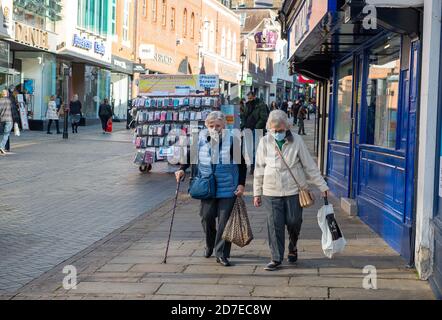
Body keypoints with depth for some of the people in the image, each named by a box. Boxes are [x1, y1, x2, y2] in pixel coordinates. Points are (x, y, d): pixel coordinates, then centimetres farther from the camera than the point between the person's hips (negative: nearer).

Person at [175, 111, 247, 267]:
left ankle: (222, 254, 5)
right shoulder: (201, 140, 0)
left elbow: (242, 164, -1)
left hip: (228, 187, -2)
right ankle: (210, 245, 33)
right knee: (206, 216, 7)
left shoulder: (232, 140, -7)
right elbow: (190, 155, 16)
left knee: (225, 219, -2)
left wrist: (241, 184, -7)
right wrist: (182, 169, 1)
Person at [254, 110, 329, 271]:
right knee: (274, 225, -1)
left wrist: (322, 186, 1)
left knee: (294, 221, 5)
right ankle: (276, 259, 10)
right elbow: (259, 169, 6)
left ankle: (293, 247, 35)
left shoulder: (297, 141, -5)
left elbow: (310, 165, 1)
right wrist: (257, 193, 7)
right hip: (271, 192, 1)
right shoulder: (265, 142, -2)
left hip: (294, 190, -1)